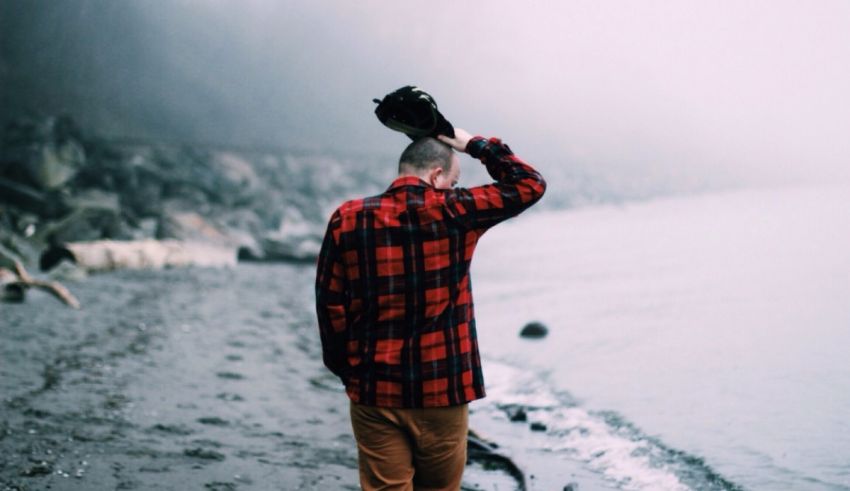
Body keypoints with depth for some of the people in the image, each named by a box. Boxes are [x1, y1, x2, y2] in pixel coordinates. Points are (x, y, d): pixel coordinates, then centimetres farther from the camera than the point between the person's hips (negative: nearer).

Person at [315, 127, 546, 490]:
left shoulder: (348, 219, -2)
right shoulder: (454, 212, -7)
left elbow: (330, 305, 1)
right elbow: (529, 185, 4)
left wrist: (345, 369, 11)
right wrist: (474, 144, 10)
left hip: (375, 393, 1)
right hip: (442, 390, -1)